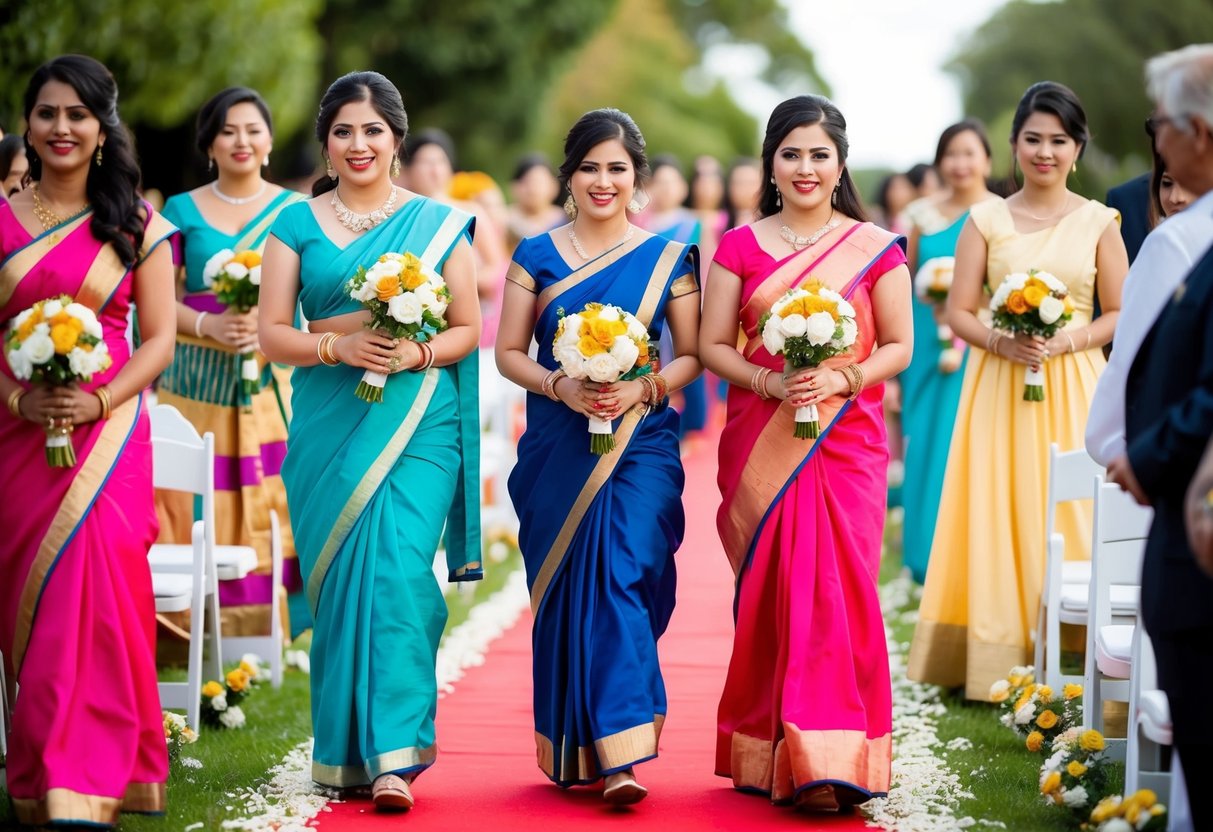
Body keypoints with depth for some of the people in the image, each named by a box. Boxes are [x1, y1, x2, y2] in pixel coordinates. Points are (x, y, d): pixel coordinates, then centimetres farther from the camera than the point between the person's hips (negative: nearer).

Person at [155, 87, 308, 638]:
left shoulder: (294, 210, 9)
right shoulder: (183, 211, 8)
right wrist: (209, 326, -14)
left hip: (275, 380, 0)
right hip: (200, 380, 0)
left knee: (274, 498, -6)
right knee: (201, 501, -4)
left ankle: (270, 626, 3)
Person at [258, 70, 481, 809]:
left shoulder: (440, 224, 8)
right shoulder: (298, 225, 9)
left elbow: (468, 328, 7)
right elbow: (271, 333, 4)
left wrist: (416, 353, -12)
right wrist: (340, 346, -12)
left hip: (416, 423, -1)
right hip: (329, 424, 1)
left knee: (397, 572, -13)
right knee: (339, 579, 2)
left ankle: (394, 756, -11)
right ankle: (344, 750, 15)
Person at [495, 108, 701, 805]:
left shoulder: (668, 258, 5)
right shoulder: (537, 256, 7)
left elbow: (693, 355, 6)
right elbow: (510, 353, 6)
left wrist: (643, 389, -12)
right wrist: (562, 387, -12)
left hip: (639, 445, -1)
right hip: (556, 449, 2)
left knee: (619, 577, -14)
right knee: (565, 589, 2)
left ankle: (621, 754, -13)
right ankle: (571, 752, 13)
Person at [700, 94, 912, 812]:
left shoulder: (876, 248, 4)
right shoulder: (741, 248, 8)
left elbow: (899, 346, 3)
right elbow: (714, 345, 5)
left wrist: (840, 380, -14)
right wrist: (772, 383, -12)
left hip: (846, 441, -1)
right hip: (760, 445, 1)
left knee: (835, 586, -8)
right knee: (769, 589, 1)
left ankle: (829, 761, -7)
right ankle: (765, 753, 10)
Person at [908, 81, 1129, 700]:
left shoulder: (1098, 222, 5)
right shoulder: (986, 220, 5)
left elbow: (1120, 314, 4)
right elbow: (958, 312, 3)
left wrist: (1067, 340, -12)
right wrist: (1002, 342, -14)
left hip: (1073, 388, 0)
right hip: (999, 387, 0)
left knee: (1067, 515, -2)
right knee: (999, 515, -1)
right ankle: (998, 661, 5)